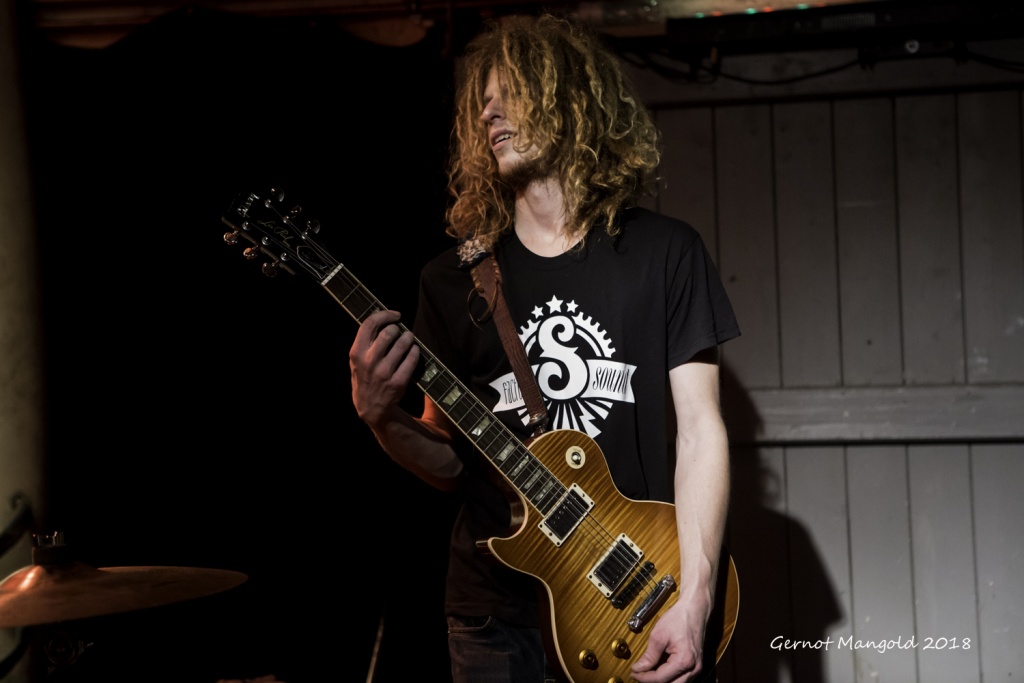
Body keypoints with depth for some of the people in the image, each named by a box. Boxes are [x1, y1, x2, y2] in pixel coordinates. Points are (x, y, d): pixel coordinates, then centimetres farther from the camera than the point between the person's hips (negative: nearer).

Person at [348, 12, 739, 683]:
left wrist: (693, 598, -15)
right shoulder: (453, 279, 5)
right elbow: (450, 462, 9)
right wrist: (381, 417, -12)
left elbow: (700, 427, -5)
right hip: (496, 614, 2)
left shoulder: (663, 251, -1)